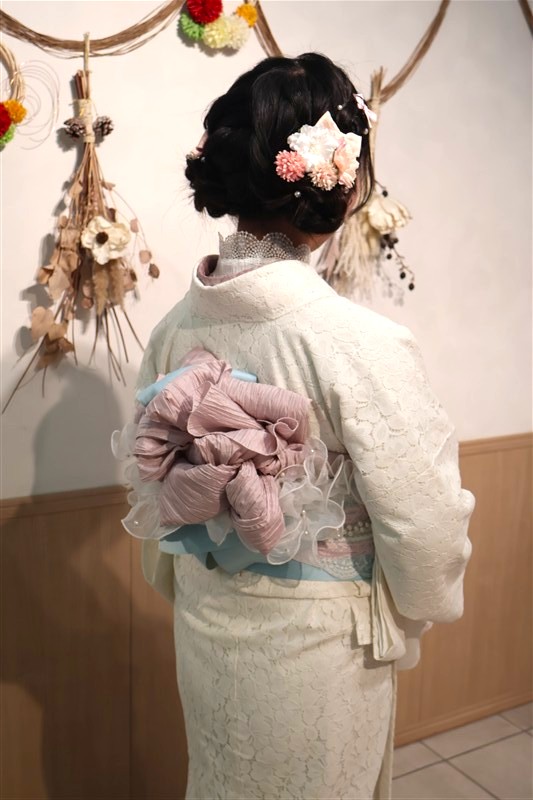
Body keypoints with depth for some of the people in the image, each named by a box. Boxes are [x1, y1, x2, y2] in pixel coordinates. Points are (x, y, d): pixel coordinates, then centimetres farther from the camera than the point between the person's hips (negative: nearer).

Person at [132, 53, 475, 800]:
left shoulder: (176, 325, -9)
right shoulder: (364, 343, -27)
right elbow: (426, 524, -21)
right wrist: (418, 610, 1)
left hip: (205, 628, 5)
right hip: (317, 651, -4)